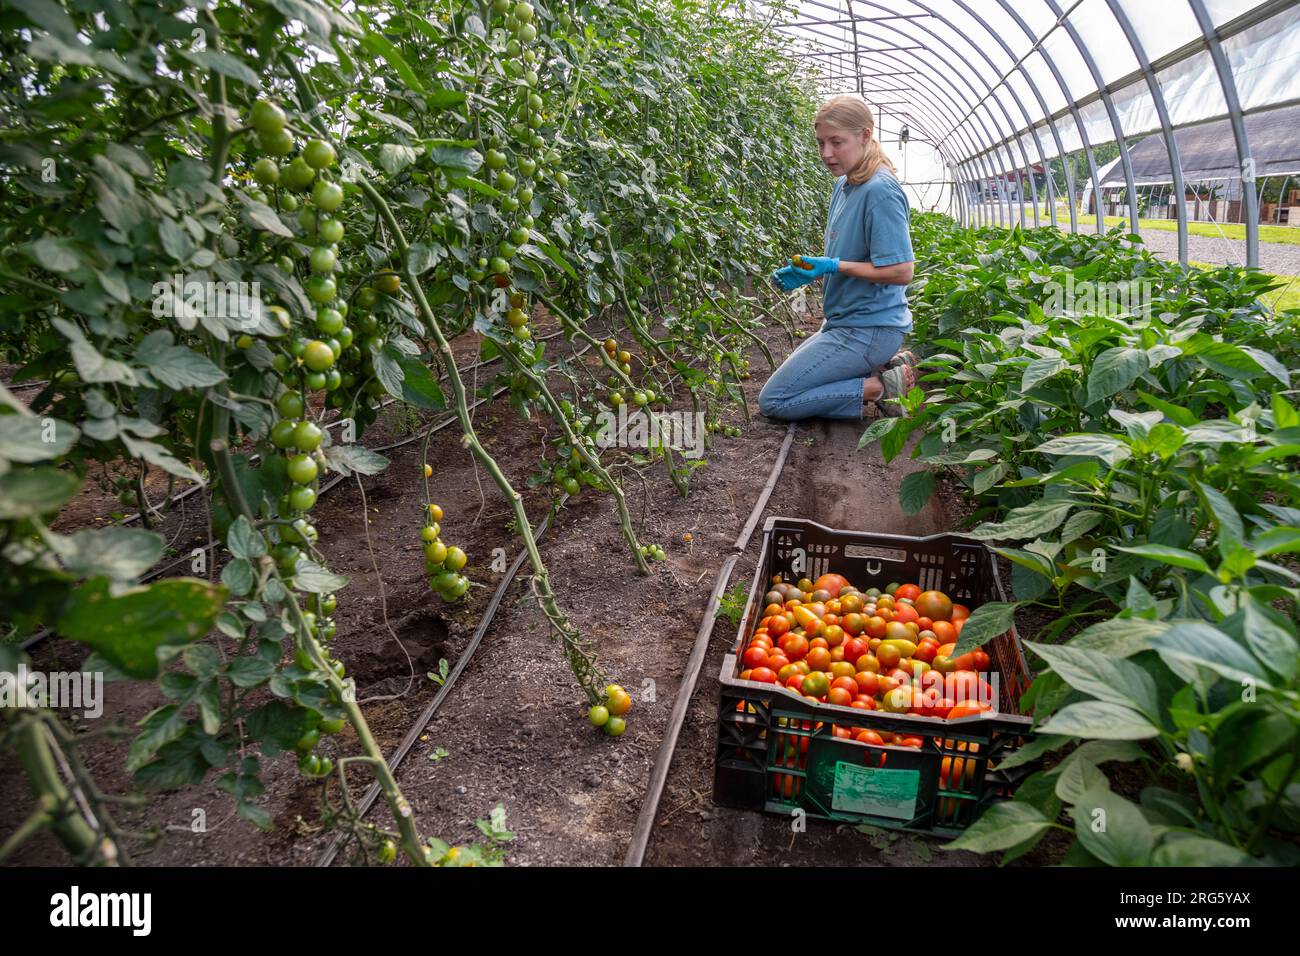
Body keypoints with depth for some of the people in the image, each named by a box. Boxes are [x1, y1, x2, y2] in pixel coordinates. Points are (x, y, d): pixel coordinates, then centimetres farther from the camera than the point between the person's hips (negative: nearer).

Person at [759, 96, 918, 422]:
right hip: (847, 320, 10)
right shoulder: (843, 184, 7)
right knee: (790, 377, 25)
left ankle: (880, 390, -6)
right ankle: (885, 367, 12)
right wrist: (810, 271, 0)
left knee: (773, 401, -8)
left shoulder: (880, 191, -20)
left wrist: (833, 266, -21)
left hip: (868, 329, -10)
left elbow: (901, 271, -23)